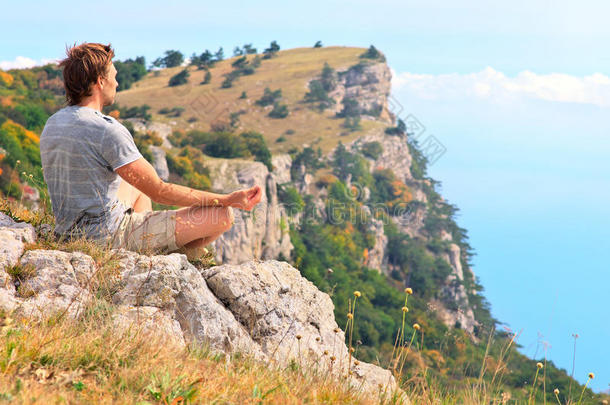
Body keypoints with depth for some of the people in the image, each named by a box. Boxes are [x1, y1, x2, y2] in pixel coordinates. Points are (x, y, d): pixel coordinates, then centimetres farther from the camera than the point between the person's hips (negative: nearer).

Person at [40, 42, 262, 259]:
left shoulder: (51, 124, 6)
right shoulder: (107, 129, -21)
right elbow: (159, 191, -19)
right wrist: (228, 199, -14)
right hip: (111, 239, -9)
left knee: (137, 187, 37)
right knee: (222, 215, -7)